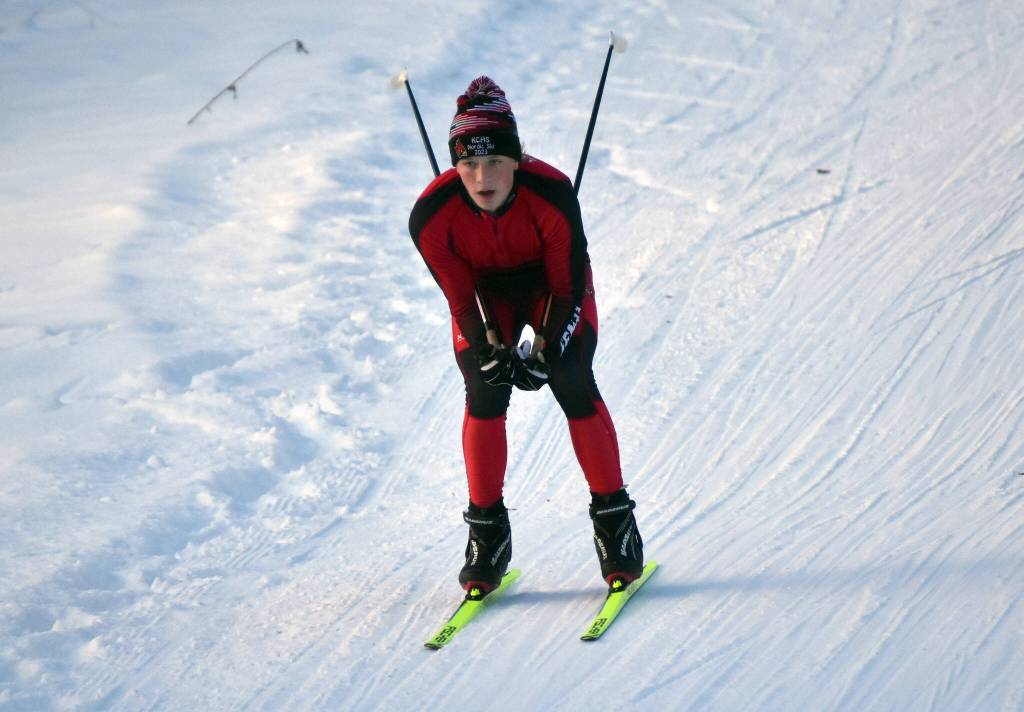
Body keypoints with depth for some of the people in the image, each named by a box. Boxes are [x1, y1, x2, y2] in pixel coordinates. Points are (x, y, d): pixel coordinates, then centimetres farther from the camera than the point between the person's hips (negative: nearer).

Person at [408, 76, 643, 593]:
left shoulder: (551, 193, -34)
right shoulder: (432, 216, -29)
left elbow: (569, 287, -22)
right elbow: (461, 298, -16)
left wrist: (546, 350, -31)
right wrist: (489, 349, -29)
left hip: (553, 288, -1)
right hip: (485, 294, 1)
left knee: (573, 385, -19)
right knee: (484, 395, -16)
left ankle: (613, 515, -7)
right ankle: (487, 529, -1)